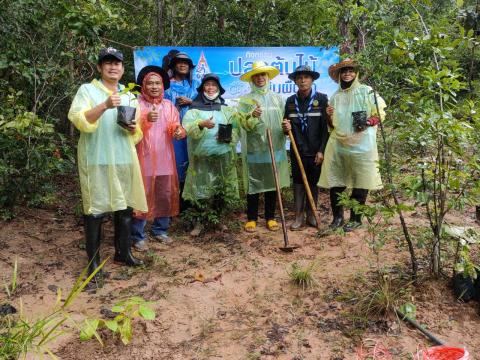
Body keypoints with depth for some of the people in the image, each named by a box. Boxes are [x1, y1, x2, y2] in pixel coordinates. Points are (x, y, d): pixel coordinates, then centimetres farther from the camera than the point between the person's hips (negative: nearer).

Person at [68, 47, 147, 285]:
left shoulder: (129, 96, 18)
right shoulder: (87, 90, 2)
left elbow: (137, 134, 21)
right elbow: (78, 120, -14)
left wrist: (133, 129, -3)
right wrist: (105, 106, -26)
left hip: (124, 159, 5)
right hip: (97, 160, -5)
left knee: (126, 207, 9)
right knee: (95, 210, -3)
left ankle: (123, 252, 25)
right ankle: (93, 261, 8)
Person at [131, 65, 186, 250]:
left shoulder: (169, 105, 11)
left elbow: (177, 128, 7)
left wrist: (179, 131, -17)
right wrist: (146, 120, -31)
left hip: (165, 161, 5)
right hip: (144, 161, -5)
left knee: (165, 197, 12)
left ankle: (160, 230, 30)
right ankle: (138, 236, 11)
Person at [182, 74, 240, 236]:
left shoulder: (227, 109, 14)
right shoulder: (194, 108, 5)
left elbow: (236, 130, 10)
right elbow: (187, 127, -12)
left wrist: (228, 136, -11)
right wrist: (201, 124, -30)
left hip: (223, 156, 2)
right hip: (201, 157, -2)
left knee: (222, 192, 4)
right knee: (200, 191, -3)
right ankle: (199, 222, 10)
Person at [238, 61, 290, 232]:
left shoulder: (277, 98, 12)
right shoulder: (245, 100, 3)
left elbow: (284, 120, 13)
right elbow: (244, 124, -7)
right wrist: (252, 115, -26)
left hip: (275, 148, 3)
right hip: (254, 149, -2)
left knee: (273, 183, 7)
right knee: (254, 185, 1)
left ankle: (270, 217, 18)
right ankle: (251, 218, 13)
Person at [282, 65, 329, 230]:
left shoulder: (322, 99, -4)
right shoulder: (290, 101, 6)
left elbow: (326, 127, -6)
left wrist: (321, 151, -10)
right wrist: (286, 128, -12)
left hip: (316, 151, -2)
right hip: (297, 150, 2)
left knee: (314, 183, 7)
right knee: (298, 182, 4)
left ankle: (311, 215, 18)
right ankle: (298, 216, 11)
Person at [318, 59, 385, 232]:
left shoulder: (367, 92, 3)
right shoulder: (335, 96, 16)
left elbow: (380, 113, 2)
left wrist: (368, 122, -15)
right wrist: (329, 116, 1)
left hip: (361, 145, -4)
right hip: (337, 144, 4)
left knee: (360, 182, 1)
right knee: (334, 182, 5)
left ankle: (356, 219, 13)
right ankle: (337, 217, 19)